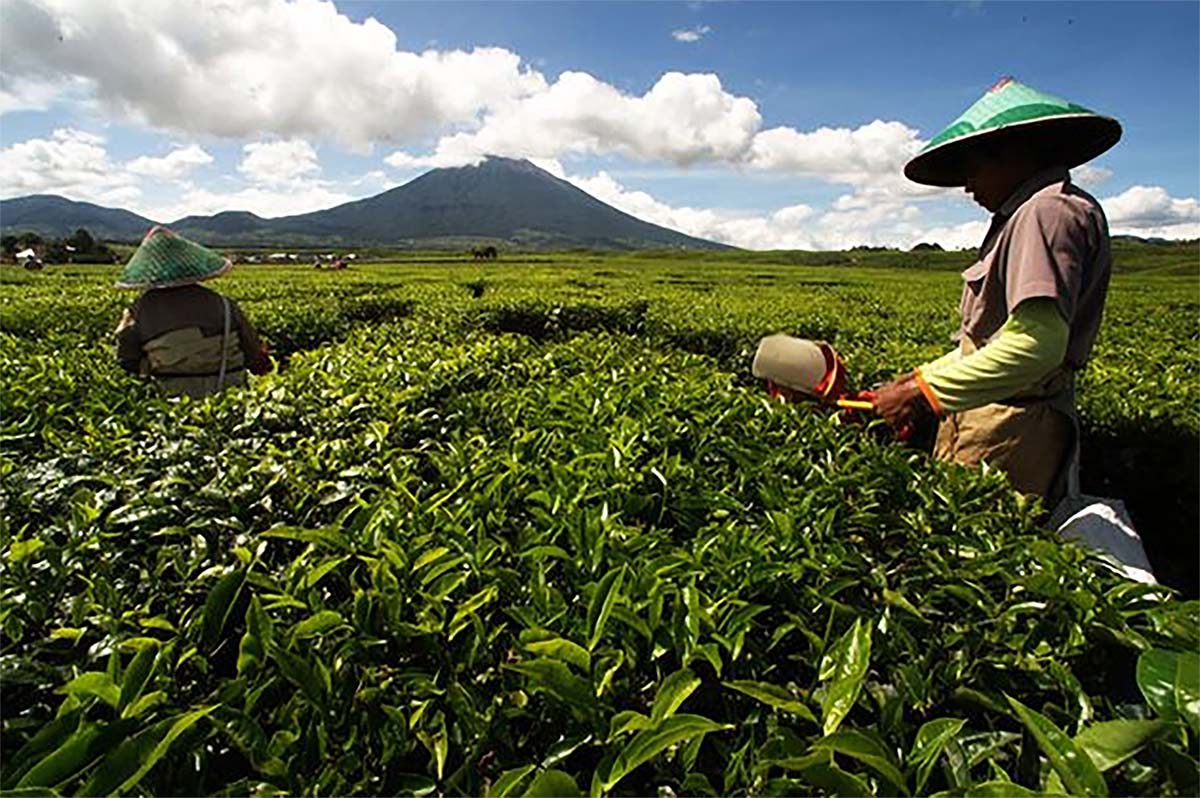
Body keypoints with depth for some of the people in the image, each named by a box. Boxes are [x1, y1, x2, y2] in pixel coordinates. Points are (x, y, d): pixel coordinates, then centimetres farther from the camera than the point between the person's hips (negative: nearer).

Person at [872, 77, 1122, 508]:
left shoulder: (1049, 212, -10)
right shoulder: (1027, 216, 20)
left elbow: (1037, 344, -23)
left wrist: (925, 392, -20)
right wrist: (923, 376, 13)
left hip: (1008, 432, -9)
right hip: (994, 416, 9)